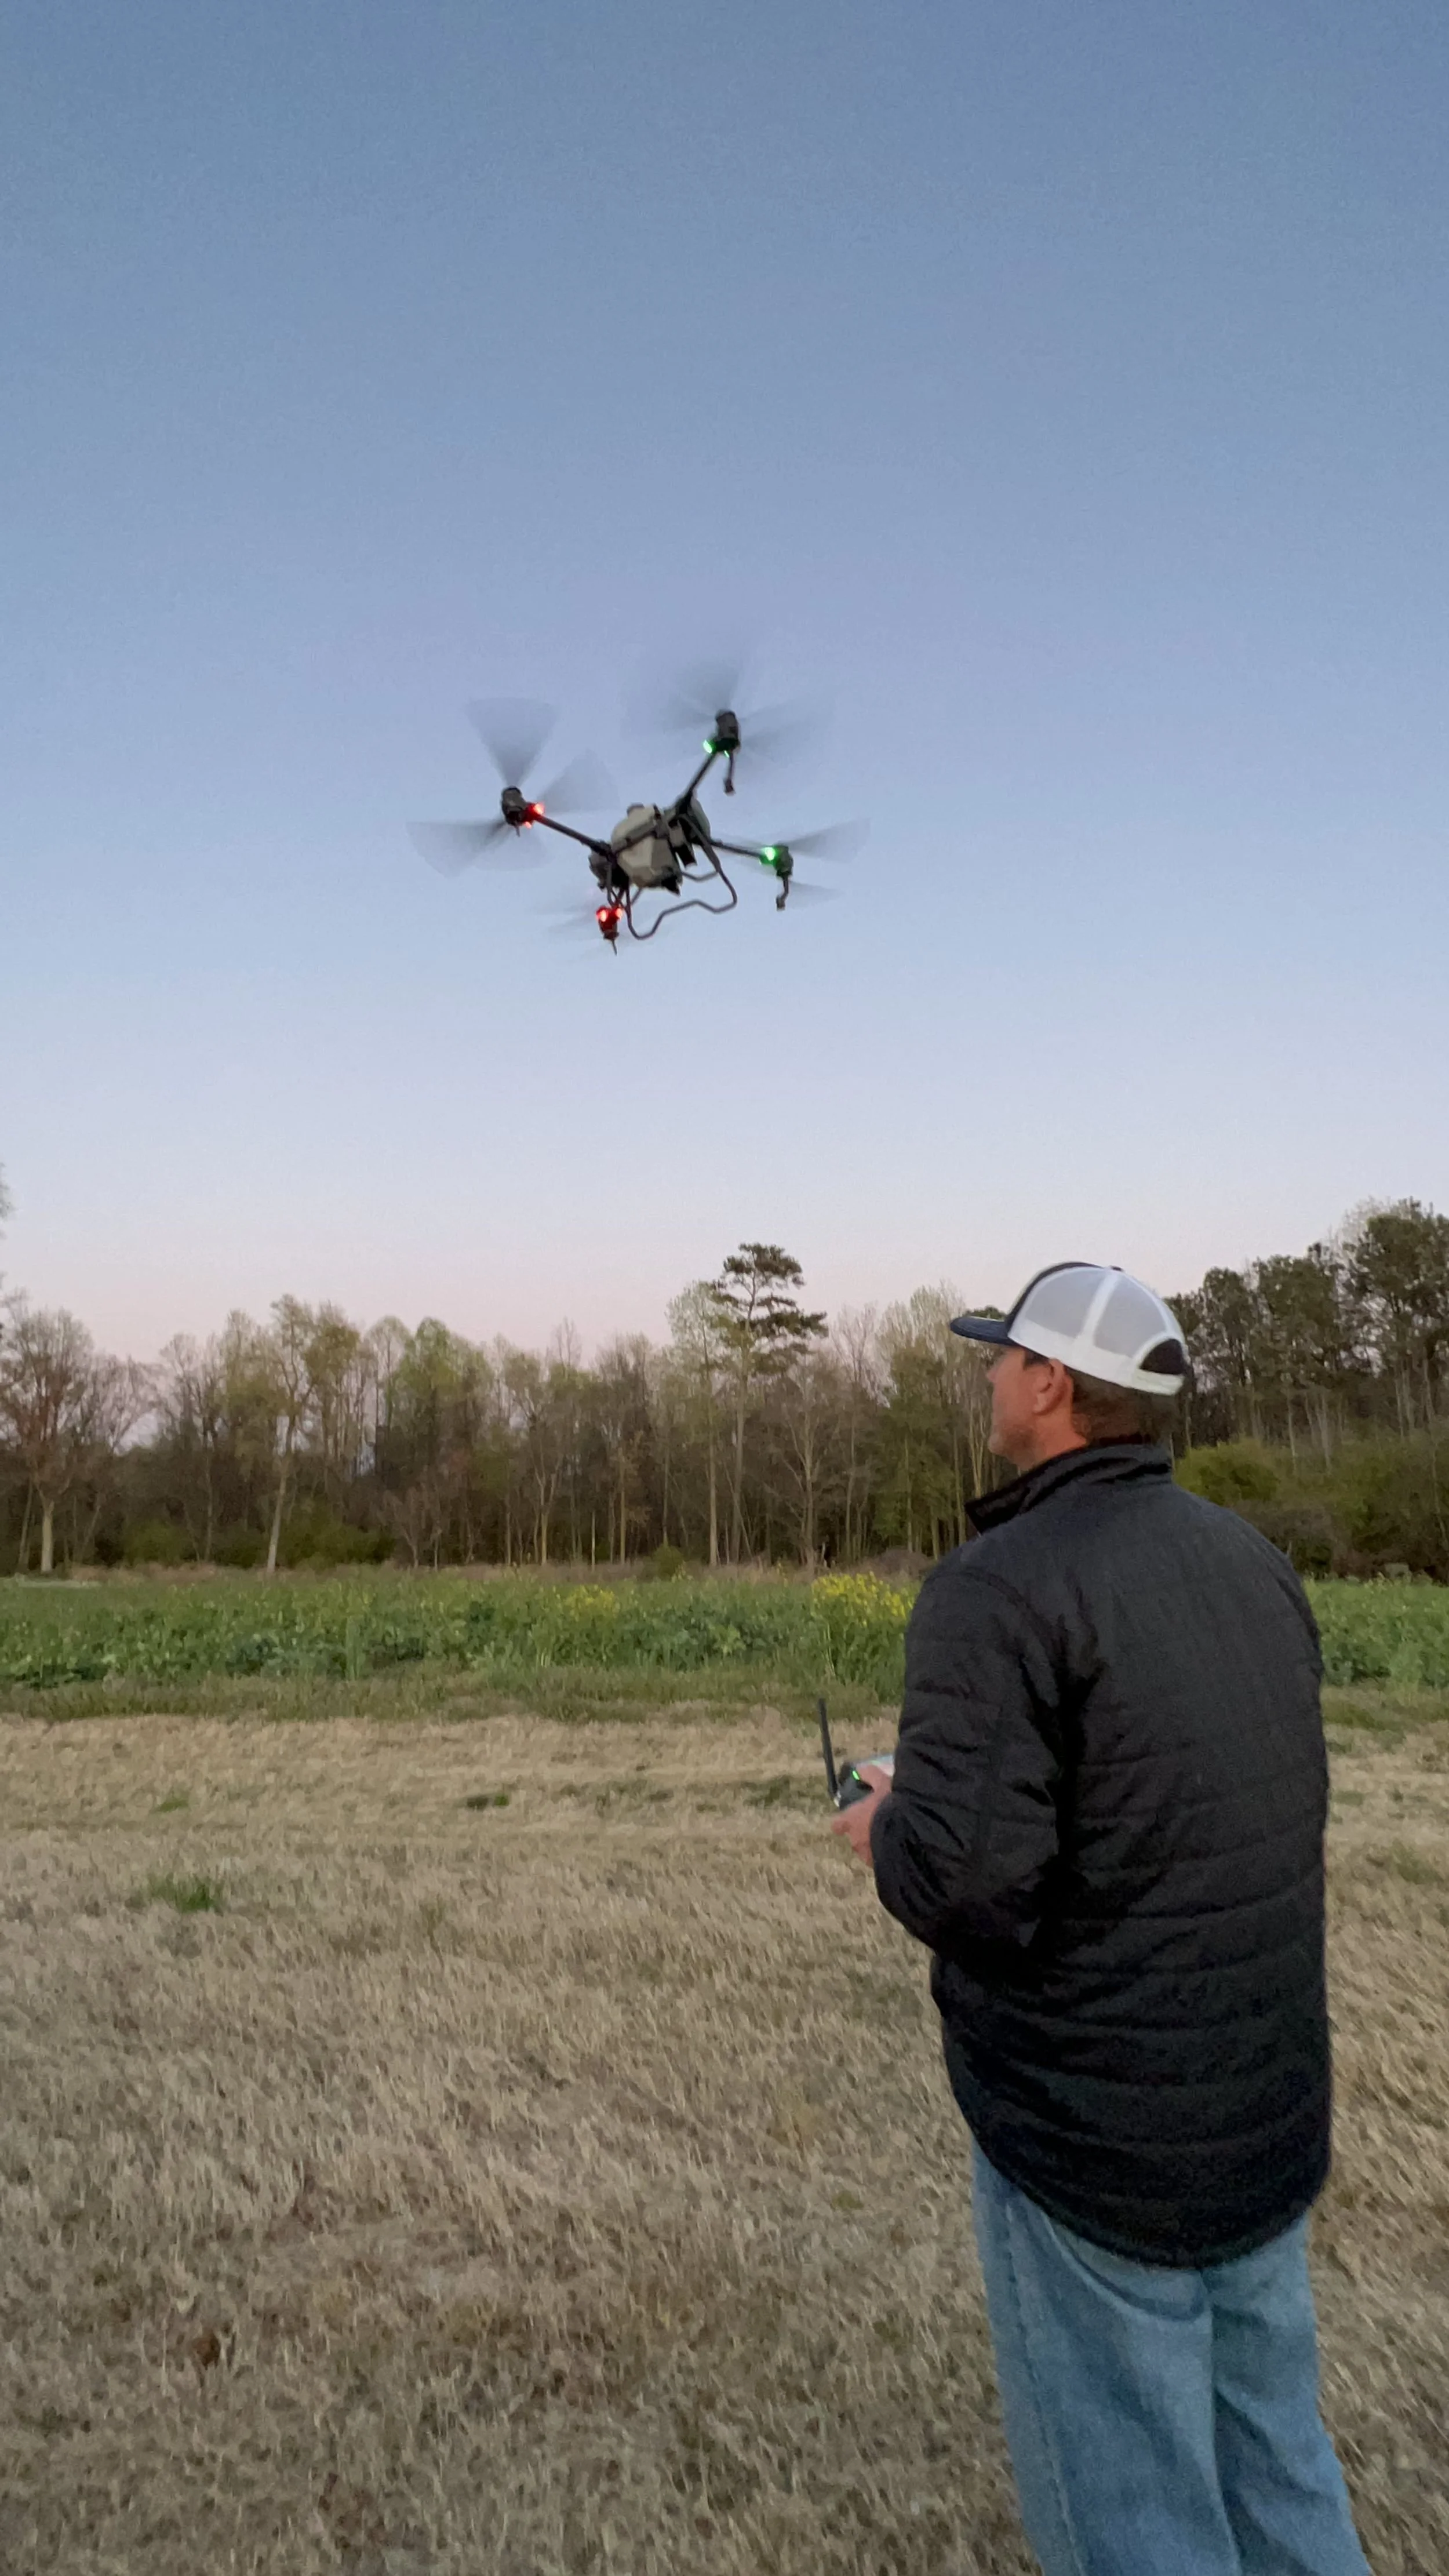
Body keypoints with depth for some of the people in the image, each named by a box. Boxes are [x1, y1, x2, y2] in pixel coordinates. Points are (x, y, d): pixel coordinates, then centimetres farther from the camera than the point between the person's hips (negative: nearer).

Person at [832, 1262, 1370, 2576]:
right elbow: (1262, 1802, 11)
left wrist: (887, 1828, -7)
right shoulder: (1256, 1564, 2)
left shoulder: (997, 1588, -21)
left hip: (1096, 2140, -7)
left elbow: (958, 1875, -29)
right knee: (1274, 2470, 24)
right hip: (1271, 2120, 7)